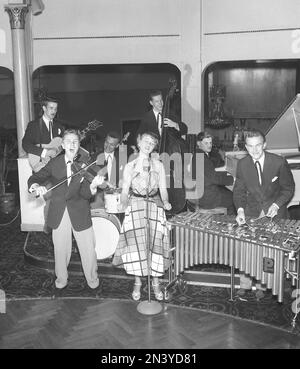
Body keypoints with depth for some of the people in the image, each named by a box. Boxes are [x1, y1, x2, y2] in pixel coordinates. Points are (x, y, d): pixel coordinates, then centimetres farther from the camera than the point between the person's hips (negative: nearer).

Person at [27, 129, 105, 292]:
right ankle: (61, 279, 36)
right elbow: (34, 178, -4)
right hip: (59, 214, 1)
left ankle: (92, 279, 29)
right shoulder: (54, 163, 0)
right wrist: (36, 186, -28)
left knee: (88, 249, 5)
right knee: (61, 248, 11)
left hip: (79, 213, -1)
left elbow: (85, 194, -14)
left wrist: (93, 186, -36)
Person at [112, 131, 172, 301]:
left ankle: (155, 282, 9)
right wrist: (124, 202, -12)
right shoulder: (130, 166, 8)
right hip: (135, 206, 0)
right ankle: (138, 282, 9)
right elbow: (125, 190, 8)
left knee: (155, 243, -6)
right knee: (135, 244, -7)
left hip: (154, 205, 0)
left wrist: (165, 202, -12)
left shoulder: (158, 165, 9)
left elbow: (163, 189, 7)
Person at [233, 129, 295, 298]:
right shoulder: (242, 164, -6)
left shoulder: (279, 162, -13)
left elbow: (288, 188, -4)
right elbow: (239, 190, 0)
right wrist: (240, 210, -18)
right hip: (251, 212, 2)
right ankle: (245, 284, 15)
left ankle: (262, 285, 15)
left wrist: (276, 205, -19)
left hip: (274, 211, -2)